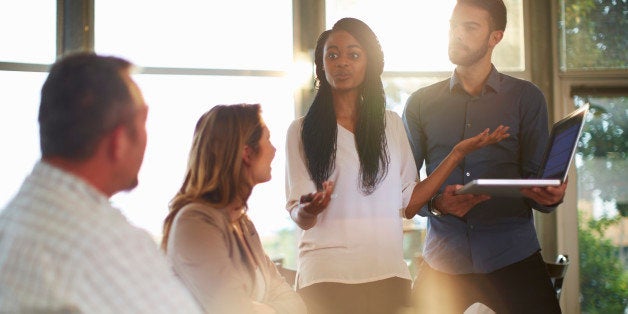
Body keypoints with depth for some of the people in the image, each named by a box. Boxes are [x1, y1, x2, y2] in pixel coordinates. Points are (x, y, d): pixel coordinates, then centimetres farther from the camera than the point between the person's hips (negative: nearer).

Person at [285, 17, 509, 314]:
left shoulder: (391, 123, 13)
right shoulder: (301, 131, 3)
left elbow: (407, 199, 7)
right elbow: (300, 218, -2)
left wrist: (457, 154, 5)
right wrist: (307, 210, -24)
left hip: (388, 274, 3)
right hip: (326, 276, -2)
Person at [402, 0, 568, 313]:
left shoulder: (526, 97, 9)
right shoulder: (421, 103, 12)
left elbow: (536, 178, 5)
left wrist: (550, 196, -19)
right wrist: (435, 204, -13)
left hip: (512, 256, -1)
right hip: (443, 260, 1)